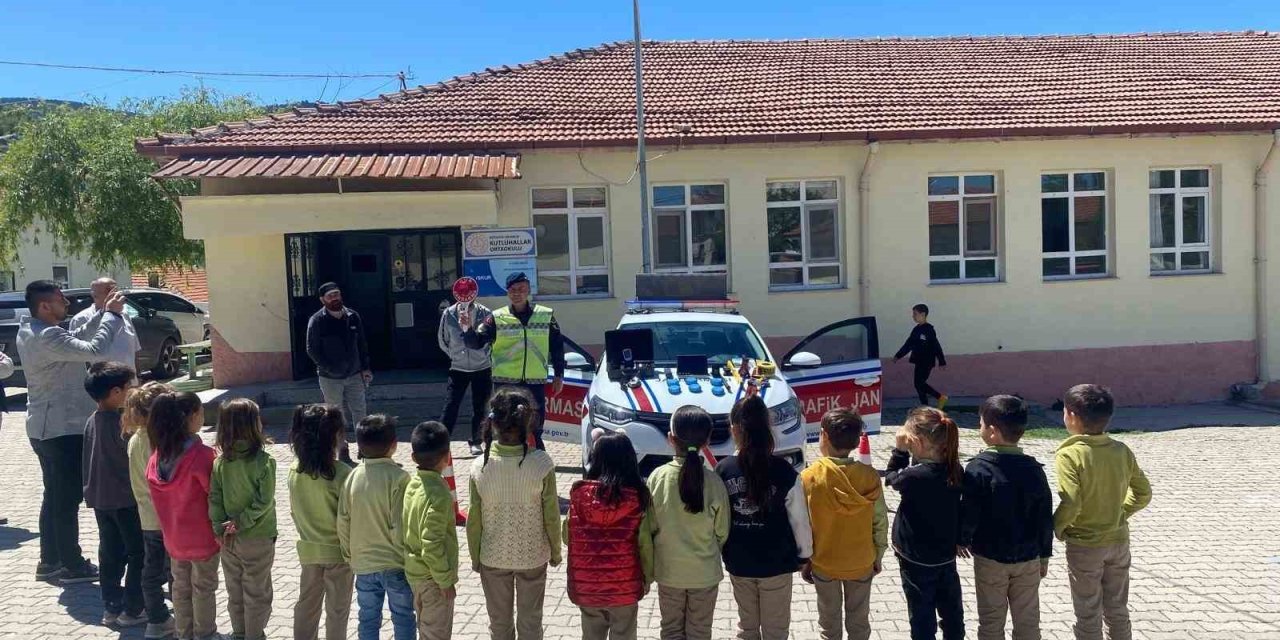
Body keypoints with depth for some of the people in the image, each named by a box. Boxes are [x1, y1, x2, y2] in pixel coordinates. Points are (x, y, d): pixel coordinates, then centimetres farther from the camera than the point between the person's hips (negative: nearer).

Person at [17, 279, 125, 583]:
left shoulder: (29, 332, 8)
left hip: (44, 428, 10)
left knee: (55, 495, 17)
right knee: (68, 498, 0)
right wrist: (111, 315, -20)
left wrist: (103, 314, 4)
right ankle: (72, 565, 9)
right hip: (64, 429, -10)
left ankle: (50, 561, 25)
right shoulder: (48, 337, -23)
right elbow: (94, 351, -32)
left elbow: (76, 340, 14)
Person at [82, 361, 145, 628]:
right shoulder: (123, 424, -21)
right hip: (125, 498, -8)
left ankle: (111, 606, 23)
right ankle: (132, 610, 8)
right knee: (138, 554, 4)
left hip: (99, 498, 8)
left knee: (110, 553, 16)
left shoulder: (92, 421, 4)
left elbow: (90, 459, 13)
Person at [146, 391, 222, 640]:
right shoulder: (202, 454, -24)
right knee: (204, 587, 10)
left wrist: (169, 523, 9)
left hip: (174, 534, 6)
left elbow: (154, 495, 4)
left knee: (181, 585, 20)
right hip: (202, 535, -6)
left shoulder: (158, 455, -3)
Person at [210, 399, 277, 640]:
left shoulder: (220, 462, -6)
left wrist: (221, 529, -2)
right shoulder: (263, 461, -19)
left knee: (234, 591, 19)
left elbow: (214, 498, -5)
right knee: (257, 593, 11)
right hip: (258, 539, -4)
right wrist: (241, 523, -11)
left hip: (229, 538, 4)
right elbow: (263, 501, -20)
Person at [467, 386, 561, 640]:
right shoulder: (541, 464, -21)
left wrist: (475, 558, 8)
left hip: (493, 557, 1)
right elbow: (551, 516, -11)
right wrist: (556, 552, 5)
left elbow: (474, 520, -8)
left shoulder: (480, 466, -18)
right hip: (533, 556, -1)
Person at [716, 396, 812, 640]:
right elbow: (799, 521, -10)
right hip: (776, 563, -2)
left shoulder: (723, 470, -13)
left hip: (737, 562, 2)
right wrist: (804, 554, 7)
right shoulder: (785, 472, -18)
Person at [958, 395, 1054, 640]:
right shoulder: (1034, 469, -6)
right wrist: (1044, 555, 11)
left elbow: (969, 513, -14)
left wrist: (963, 539, 5)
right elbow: (1045, 519, -1)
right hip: (1028, 558, 3)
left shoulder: (978, 468, -18)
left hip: (990, 557, -3)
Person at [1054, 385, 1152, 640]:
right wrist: (1120, 514, 13)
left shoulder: (1070, 455, -20)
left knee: (1088, 616, 9)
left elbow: (1071, 504, -26)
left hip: (1084, 545, -5)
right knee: (1117, 611, 20)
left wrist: (1056, 528, -8)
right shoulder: (1122, 451, -2)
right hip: (1118, 540, 5)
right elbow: (1143, 493, 6)